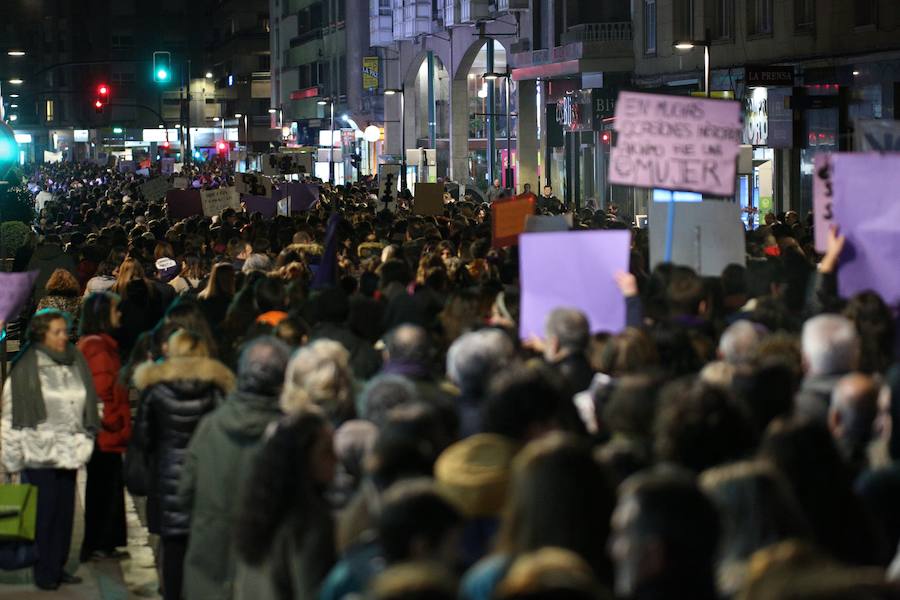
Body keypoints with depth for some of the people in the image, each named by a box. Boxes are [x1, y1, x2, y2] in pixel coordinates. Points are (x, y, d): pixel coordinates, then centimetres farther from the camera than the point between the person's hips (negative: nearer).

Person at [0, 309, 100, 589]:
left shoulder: (75, 365, 7)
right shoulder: (26, 370, -9)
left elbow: (86, 409, 16)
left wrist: (83, 445, 14)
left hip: (68, 451, 5)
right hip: (39, 454, -5)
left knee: (65, 511, 7)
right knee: (43, 513, -2)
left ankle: (57, 567, 18)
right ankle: (42, 573, 8)